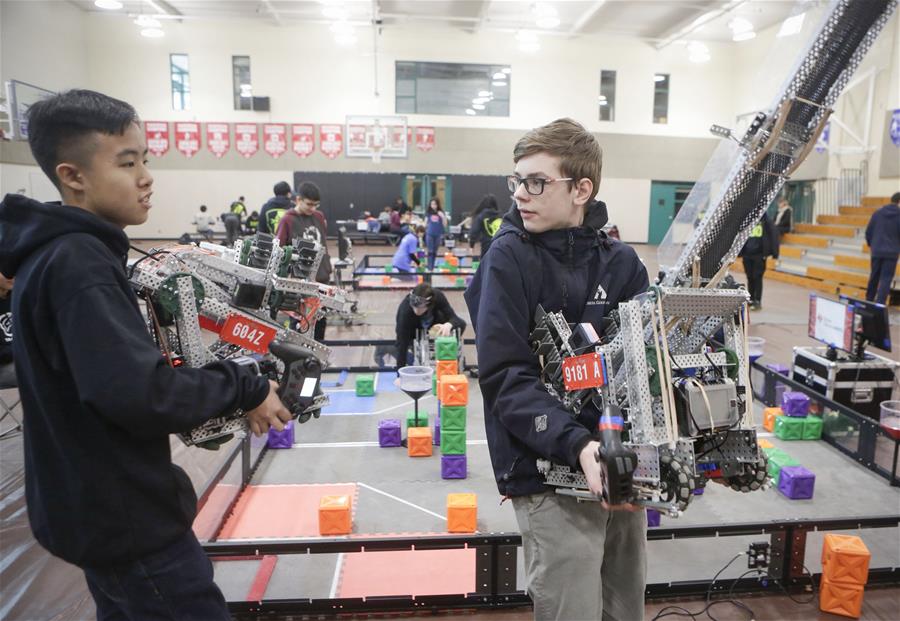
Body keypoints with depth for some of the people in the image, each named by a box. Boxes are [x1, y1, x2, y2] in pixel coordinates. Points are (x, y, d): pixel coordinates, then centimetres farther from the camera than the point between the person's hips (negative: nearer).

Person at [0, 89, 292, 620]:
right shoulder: (79, 263, -24)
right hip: (123, 513, -10)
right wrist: (243, 388, -20)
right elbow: (138, 393, -33)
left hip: (97, 505, 10)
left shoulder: (57, 252, 7)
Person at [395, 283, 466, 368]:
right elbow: (402, 343, -38)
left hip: (431, 322, 3)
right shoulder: (405, 310, -39)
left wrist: (448, 325, -55)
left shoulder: (437, 296, -33)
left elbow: (454, 318, -32)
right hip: (412, 331, -3)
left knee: (461, 324, -19)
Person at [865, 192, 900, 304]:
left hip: (876, 251, 3)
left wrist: (870, 245, 19)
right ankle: (880, 303, -9)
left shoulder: (878, 213, 2)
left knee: (874, 276, 16)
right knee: (886, 279, -2)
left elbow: (868, 231, 4)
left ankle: (869, 300, 26)